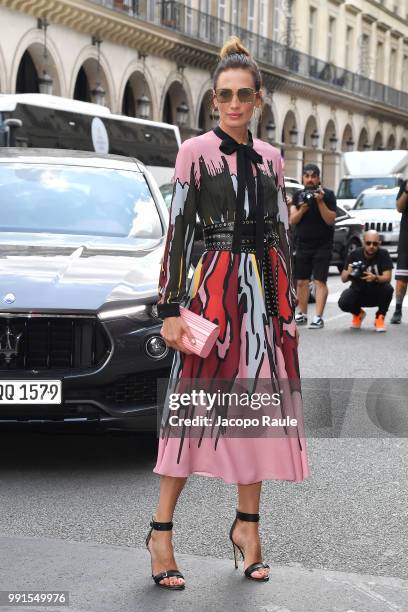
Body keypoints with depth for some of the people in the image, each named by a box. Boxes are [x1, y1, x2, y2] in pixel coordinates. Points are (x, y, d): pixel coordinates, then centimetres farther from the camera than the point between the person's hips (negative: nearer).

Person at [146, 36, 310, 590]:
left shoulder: (270, 158, 12)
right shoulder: (196, 151, -2)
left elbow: (281, 233, 15)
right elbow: (178, 231, -6)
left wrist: (289, 300, 12)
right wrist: (171, 309, -11)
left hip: (268, 289, 5)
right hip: (218, 285, -5)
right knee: (197, 402, -4)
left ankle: (247, 522, 19)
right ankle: (161, 529, 5)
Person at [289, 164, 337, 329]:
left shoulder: (328, 194, -4)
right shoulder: (298, 195, 7)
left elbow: (330, 220, -12)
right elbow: (292, 220, 1)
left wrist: (320, 202, -22)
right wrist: (301, 210, -17)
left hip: (322, 246, -4)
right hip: (302, 245, 4)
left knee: (320, 281, -9)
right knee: (301, 281, 6)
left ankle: (318, 318, -11)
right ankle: (302, 315, 16)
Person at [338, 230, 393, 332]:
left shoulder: (383, 254, -14)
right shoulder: (354, 254, -12)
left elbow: (387, 277, -21)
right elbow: (343, 279, -11)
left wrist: (375, 278, -43)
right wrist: (348, 273, -35)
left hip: (377, 294, -1)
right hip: (358, 291, 1)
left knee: (388, 288, -33)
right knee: (343, 303, -29)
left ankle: (380, 317, -5)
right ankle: (358, 313, 10)